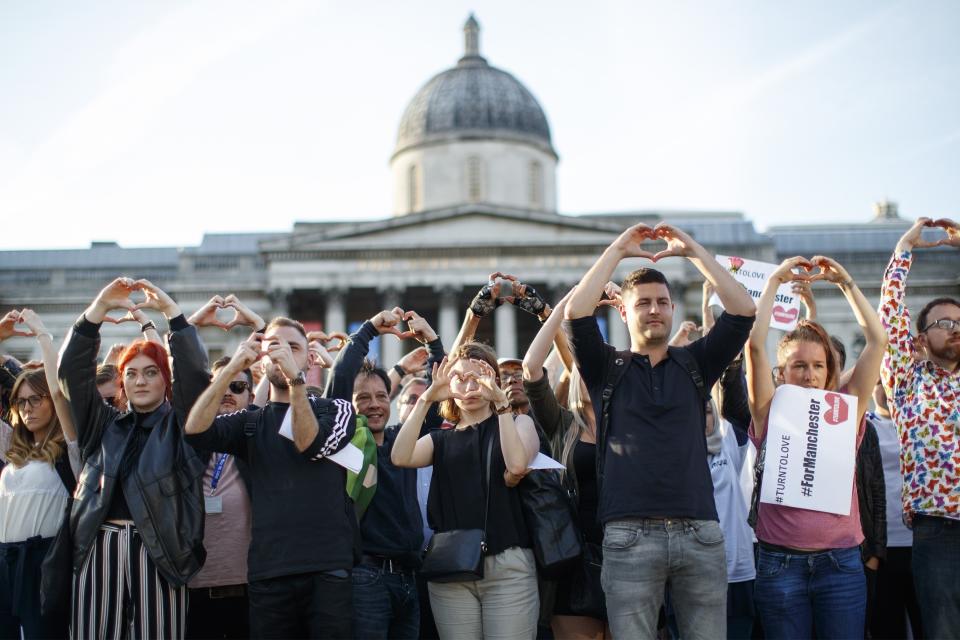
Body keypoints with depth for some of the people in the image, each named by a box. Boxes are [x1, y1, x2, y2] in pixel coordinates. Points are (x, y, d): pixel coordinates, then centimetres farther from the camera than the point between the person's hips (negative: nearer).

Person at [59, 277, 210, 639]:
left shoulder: (178, 424, 10)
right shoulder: (103, 424, 16)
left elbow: (194, 370, -4)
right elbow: (73, 369, 7)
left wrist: (169, 308, -9)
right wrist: (100, 307, -2)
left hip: (159, 549, -2)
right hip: (100, 547, 2)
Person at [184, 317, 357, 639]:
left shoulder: (336, 409, 8)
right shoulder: (250, 422, 12)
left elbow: (313, 445, -12)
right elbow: (195, 430, -6)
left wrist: (295, 378, -21)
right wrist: (231, 368, -16)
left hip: (328, 569, -2)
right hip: (268, 572, 2)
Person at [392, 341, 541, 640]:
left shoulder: (517, 423, 11)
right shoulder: (441, 439, 16)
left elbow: (517, 464, -13)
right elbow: (400, 457, -6)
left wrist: (501, 401, -16)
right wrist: (426, 399, -13)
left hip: (508, 564, -2)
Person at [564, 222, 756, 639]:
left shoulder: (694, 364, 15)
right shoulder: (607, 368, 10)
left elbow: (743, 311, 4)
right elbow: (576, 312, -6)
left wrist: (693, 251, 5)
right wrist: (617, 251, 2)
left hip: (701, 533, 2)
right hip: (629, 535, -2)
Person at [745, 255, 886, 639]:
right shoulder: (771, 414, 3)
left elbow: (877, 340, 4)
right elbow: (755, 343, -7)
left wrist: (845, 282, 5)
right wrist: (775, 280, -1)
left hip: (841, 561, 1)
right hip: (781, 561, -1)